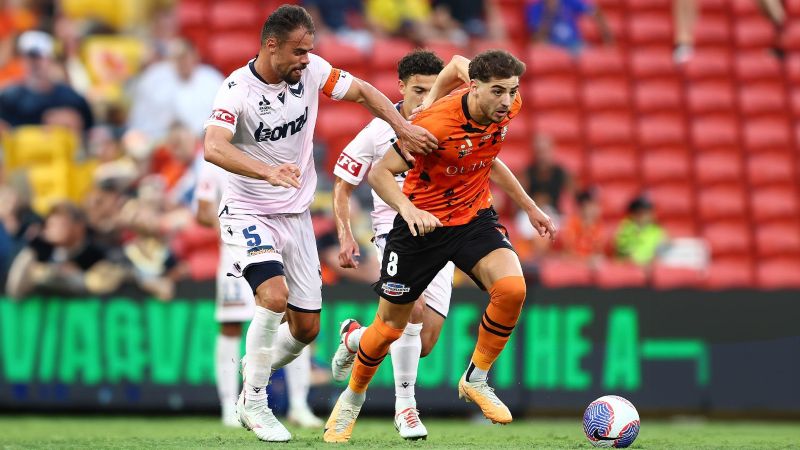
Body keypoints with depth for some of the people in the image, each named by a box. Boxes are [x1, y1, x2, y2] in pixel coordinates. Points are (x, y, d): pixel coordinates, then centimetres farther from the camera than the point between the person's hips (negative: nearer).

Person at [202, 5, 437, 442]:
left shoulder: (312, 70, -7)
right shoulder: (237, 89, -22)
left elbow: (363, 92, 5)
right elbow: (213, 147, -37)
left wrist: (404, 128, -11)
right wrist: (269, 171, -53)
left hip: (296, 215, 6)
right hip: (248, 213, -6)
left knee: (306, 328, 5)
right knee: (274, 296, -28)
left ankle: (252, 382, 31)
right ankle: (254, 403, -12)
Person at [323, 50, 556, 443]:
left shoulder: (507, 108, -8)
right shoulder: (437, 122, -28)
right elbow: (379, 173, -21)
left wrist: (529, 207, 18)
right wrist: (408, 208, -39)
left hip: (475, 218, 4)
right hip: (422, 224, -4)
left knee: (512, 288, -25)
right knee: (389, 327, 6)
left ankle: (475, 380, -3)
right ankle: (352, 399, 34)